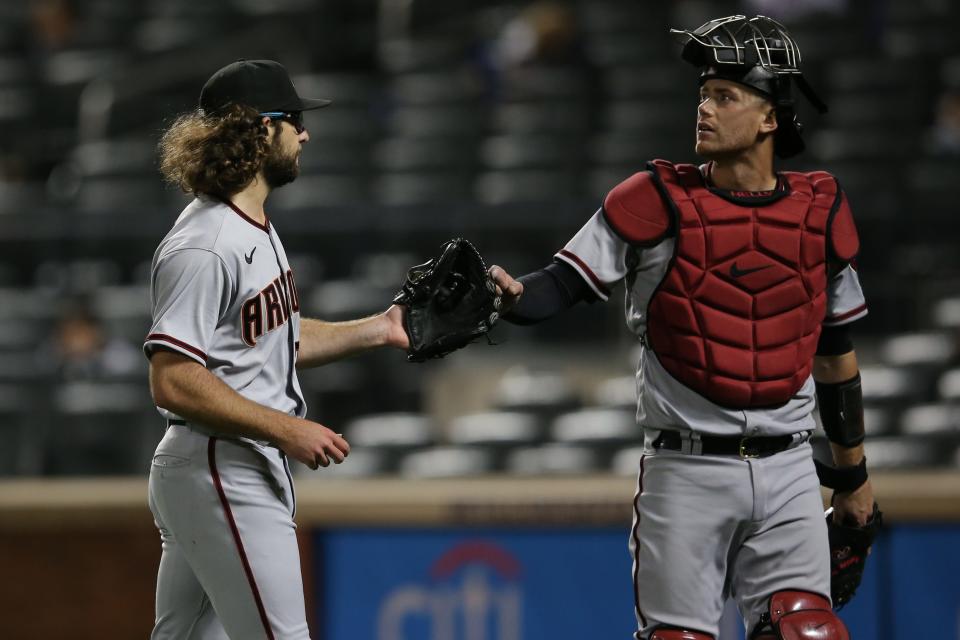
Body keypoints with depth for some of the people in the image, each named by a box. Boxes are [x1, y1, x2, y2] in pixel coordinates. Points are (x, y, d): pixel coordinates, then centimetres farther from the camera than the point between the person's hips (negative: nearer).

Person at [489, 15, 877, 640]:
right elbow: (563, 284, -10)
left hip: (787, 473, 2)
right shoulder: (658, 201, -3)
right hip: (686, 473, -2)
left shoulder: (821, 212, 6)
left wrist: (854, 473, 20)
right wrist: (507, 296, -33)